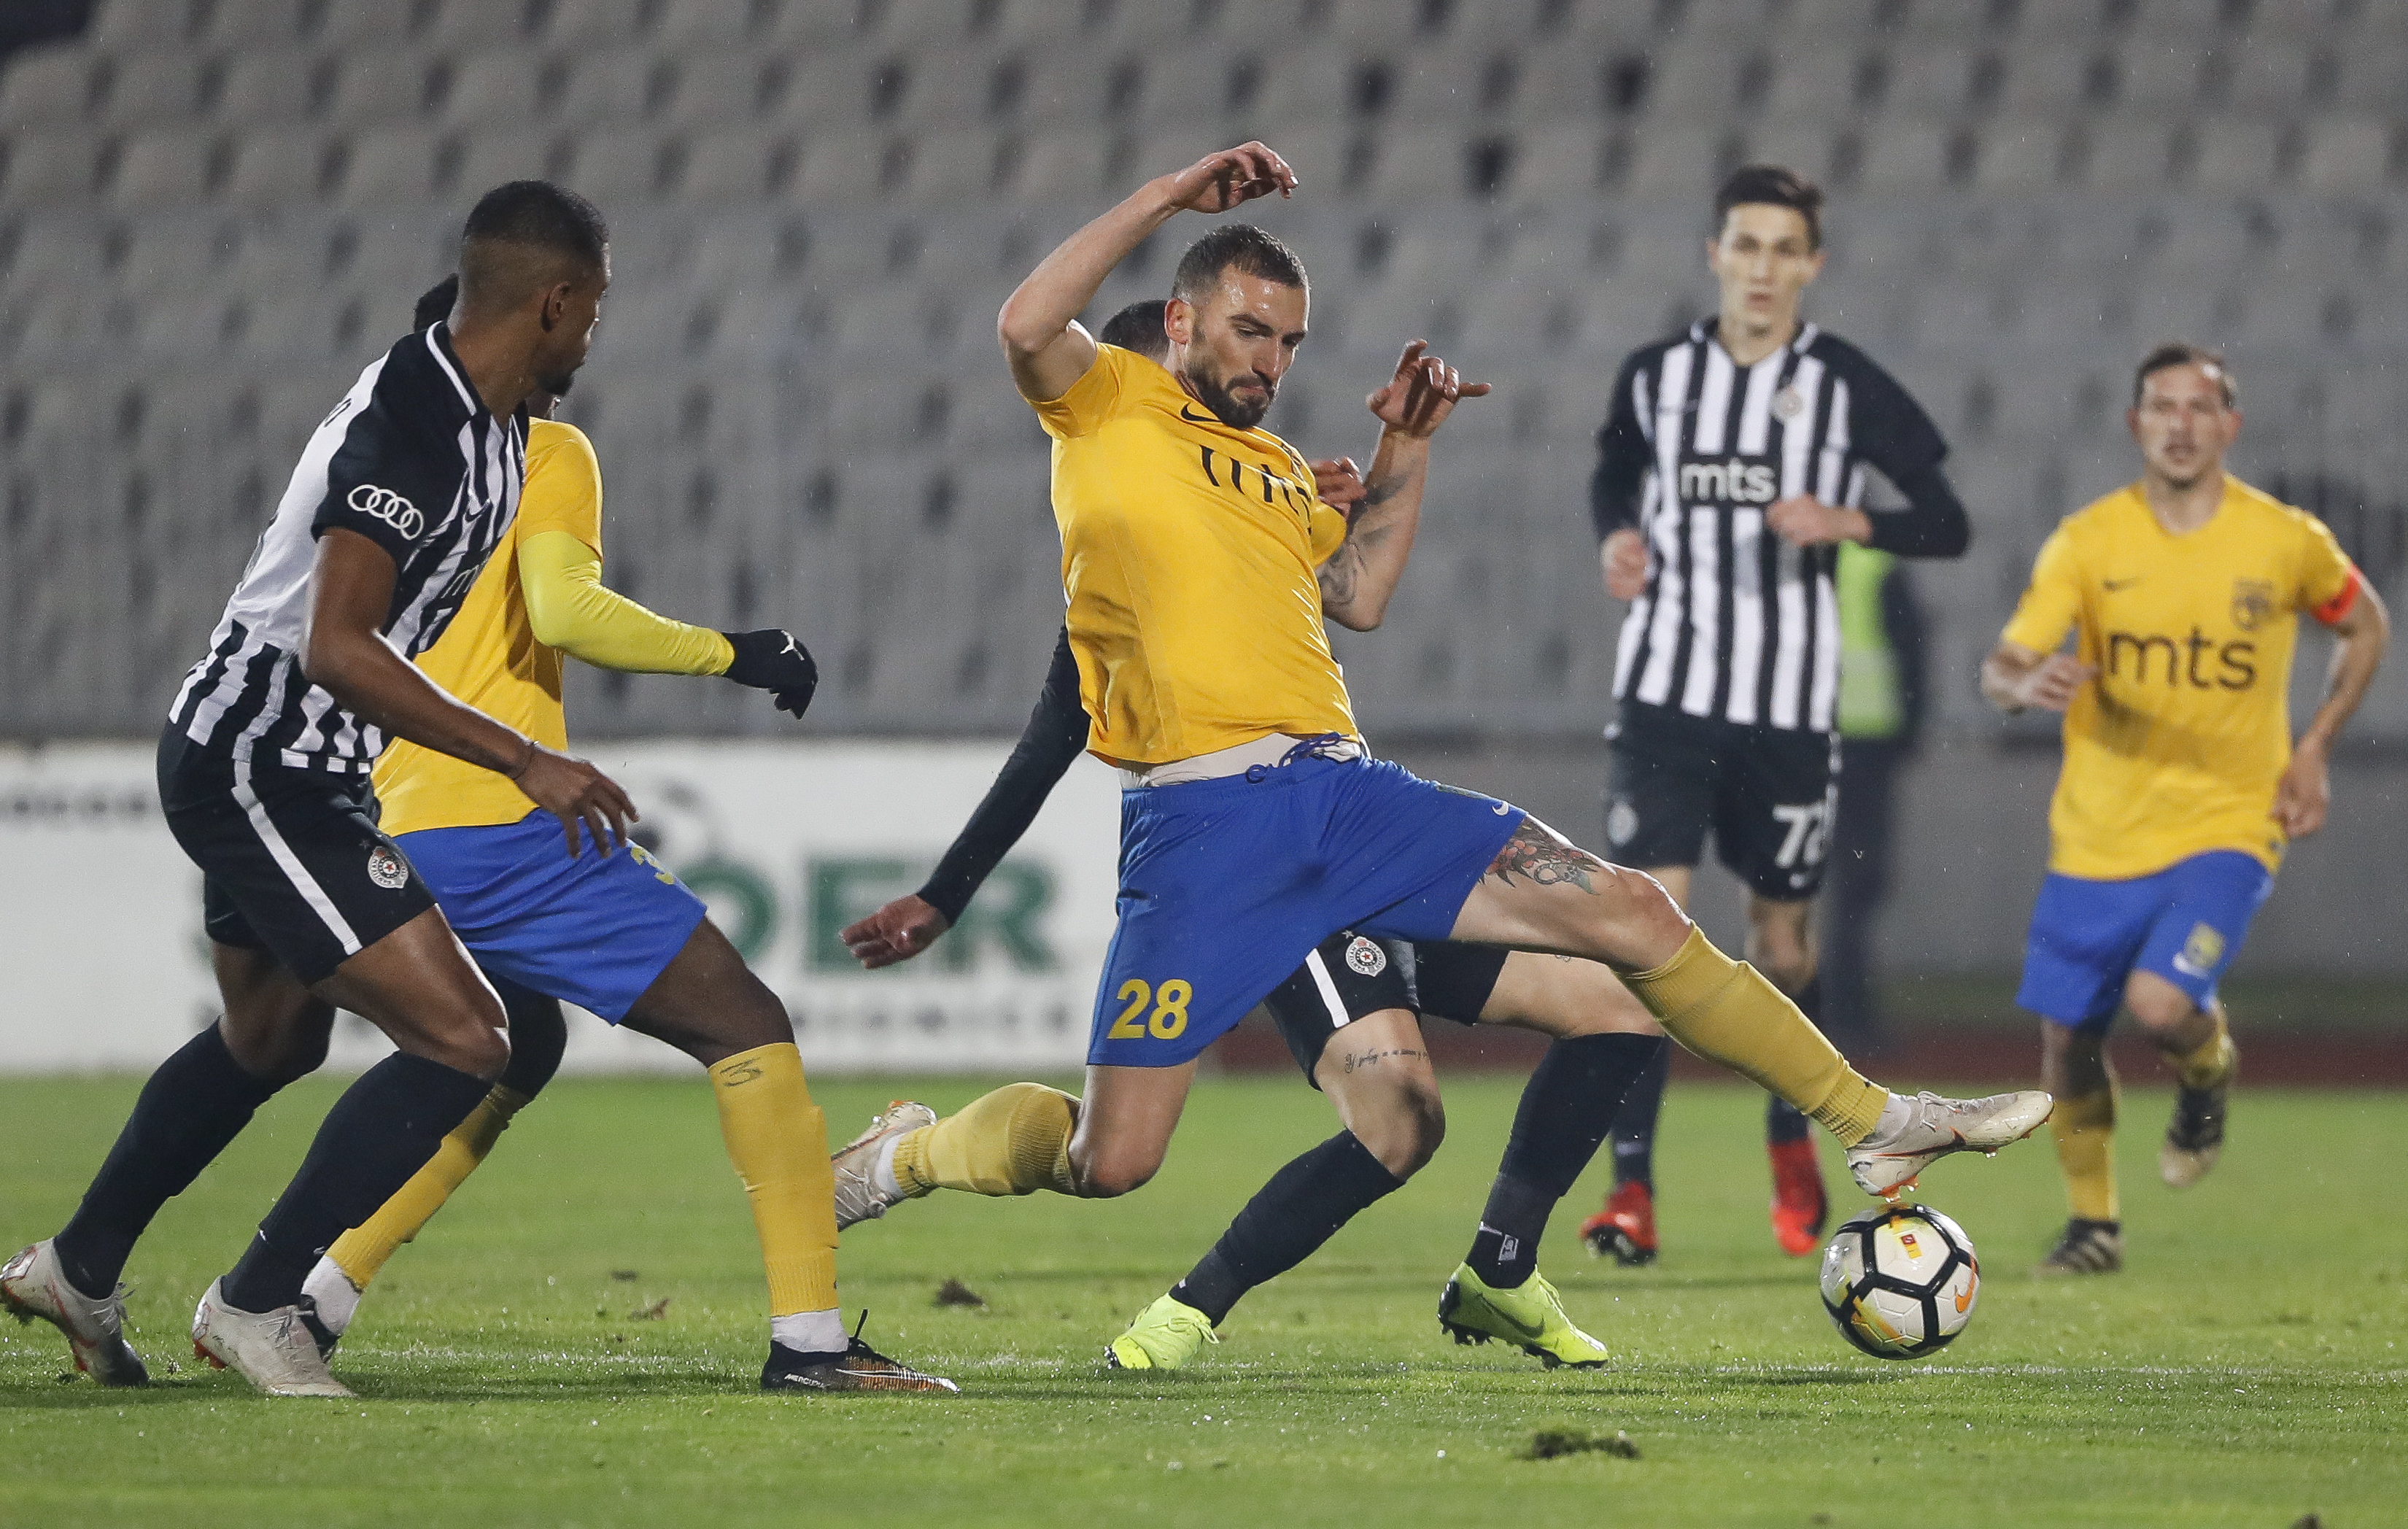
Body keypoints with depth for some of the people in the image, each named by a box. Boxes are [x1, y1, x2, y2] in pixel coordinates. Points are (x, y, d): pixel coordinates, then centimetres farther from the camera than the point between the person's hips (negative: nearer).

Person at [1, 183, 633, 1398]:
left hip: (274, 770, 11)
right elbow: (337, 647, -33)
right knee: (462, 1046, -14)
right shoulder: (410, 428, -26)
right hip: (261, 773, -11)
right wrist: (522, 761, -34)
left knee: (269, 1042, 30)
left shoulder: (488, 419, 5)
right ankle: (254, 1305, -3)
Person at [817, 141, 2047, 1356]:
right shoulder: (1109, 406, 6)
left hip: (1344, 790, 6)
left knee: (1635, 916, -2)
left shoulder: (1276, 468, 26)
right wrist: (1167, 196, -11)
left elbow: (1357, 597, 22)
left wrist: (1404, 451, 19)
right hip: (1201, 814, -6)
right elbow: (1026, 327, -13)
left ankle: (1871, 1122, 7)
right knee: (1107, 1164, -10)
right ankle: (908, 1157, 20)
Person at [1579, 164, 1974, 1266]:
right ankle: (1631, 1190, -13)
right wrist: (1617, 537, 4)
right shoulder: (1657, 376, 4)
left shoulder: (1847, 387, -3)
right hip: (1665, 698, 1)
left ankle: (1791, 1144, 37)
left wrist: (1849, 522, -19)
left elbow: (1947, 524, -1)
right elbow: (1615, 467, 25)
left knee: (1782, 946, 10)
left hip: (1790, 709, -1)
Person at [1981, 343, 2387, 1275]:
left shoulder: (2287, 541, -4)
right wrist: (2027, 684, -36)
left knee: (2162, 1003, -23)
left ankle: (2210, 1072, 14)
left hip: (2226, 824, -2)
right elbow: (2000, 670, -11)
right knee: (2068, 1039, 5)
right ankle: (2093, 1224, 29)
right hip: (2096, 837, 2)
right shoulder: (2086, 541, -4)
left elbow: (2365, 627, 15)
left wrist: (2314, 748, 4)